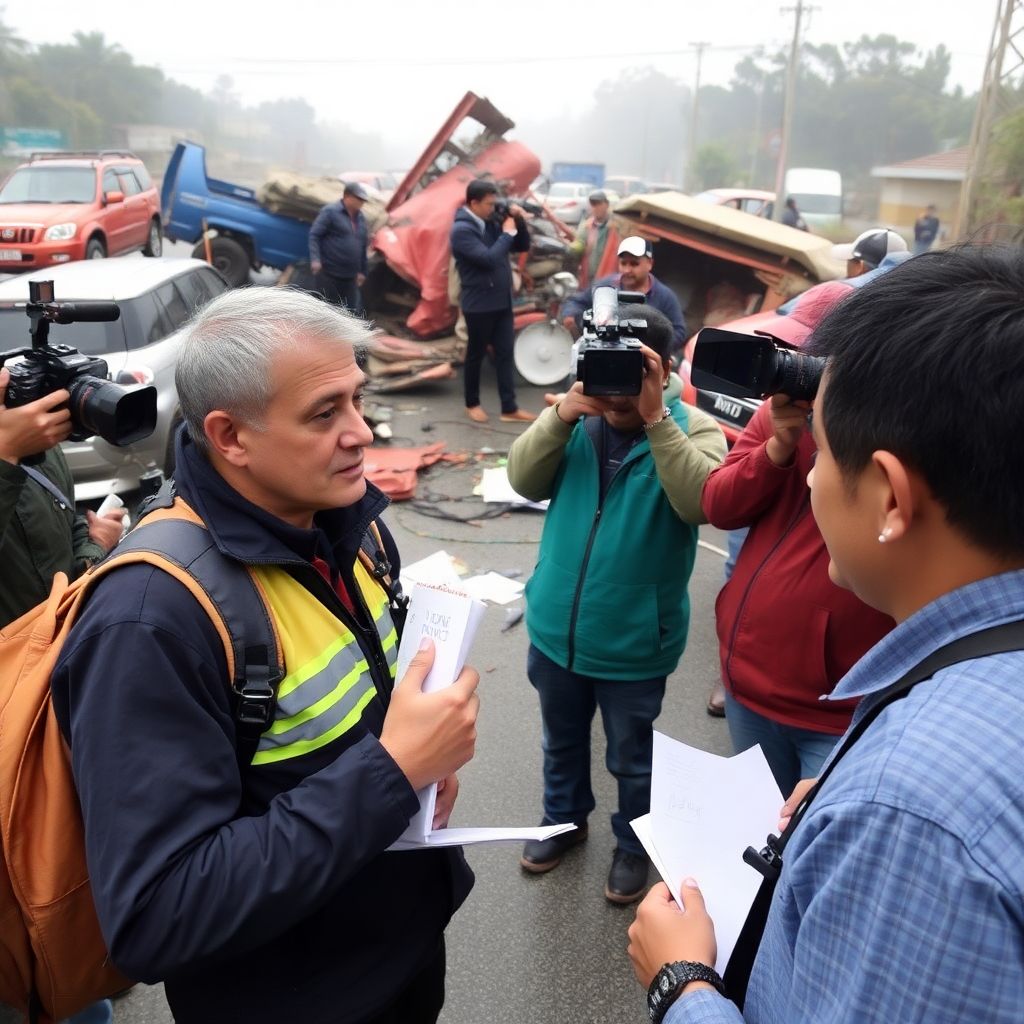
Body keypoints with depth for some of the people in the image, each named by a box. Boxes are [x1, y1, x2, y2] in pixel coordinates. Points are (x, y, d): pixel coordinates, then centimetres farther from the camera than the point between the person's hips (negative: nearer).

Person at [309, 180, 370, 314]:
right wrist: (315, 259, -23)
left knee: (355, 312, 2)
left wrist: (362, 271, 18)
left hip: (350, 277, 6)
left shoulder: (360, 217, 14)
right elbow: (314, 235, -10)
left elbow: (363, 246, 20)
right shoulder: (330, 211, -6)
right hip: (329, 273, -6)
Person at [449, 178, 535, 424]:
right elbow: (488, 258, -25)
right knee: (475, 355, 7)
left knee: (505, 354, 5)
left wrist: (519, 221, -2)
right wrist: (507, 233, -15)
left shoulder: (491, 224, 9)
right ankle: (472, 404, 23)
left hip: (502, 302, 7)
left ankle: (509, 408, 8)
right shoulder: (462, 230, -14)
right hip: (479, 304, -7)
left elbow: (523, 246, 14)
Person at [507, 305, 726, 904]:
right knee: (562, 741, 26)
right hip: (556, 628, 4)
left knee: (632, 756, 19)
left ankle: (634, 844, 45)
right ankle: (565, 818, 52)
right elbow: (525, 481, -14)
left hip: (634, 640, -3)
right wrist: (565, 412, -28)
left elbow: (698, 504, -31)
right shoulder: (580, 417, -4)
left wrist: (655, 416, -36)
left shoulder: (694, 428, -13)